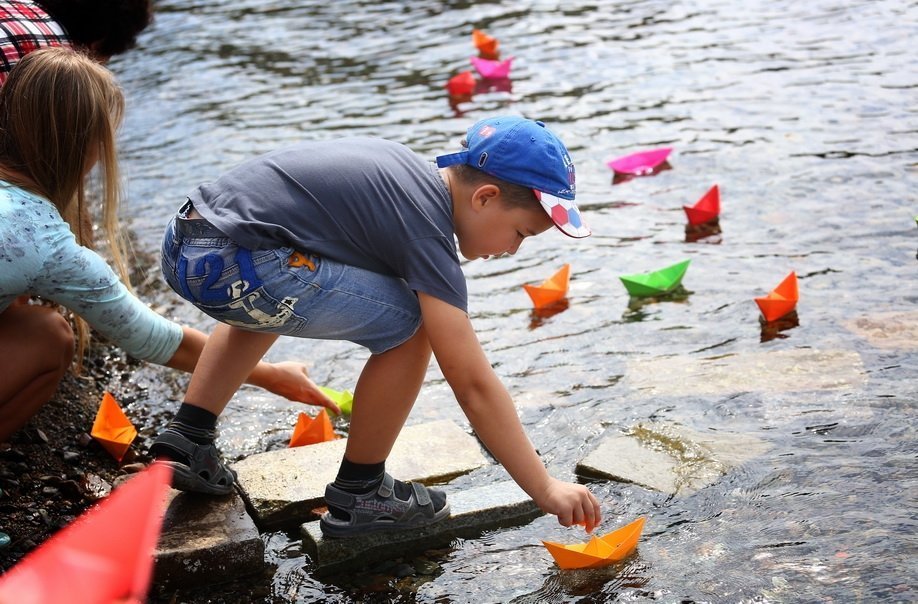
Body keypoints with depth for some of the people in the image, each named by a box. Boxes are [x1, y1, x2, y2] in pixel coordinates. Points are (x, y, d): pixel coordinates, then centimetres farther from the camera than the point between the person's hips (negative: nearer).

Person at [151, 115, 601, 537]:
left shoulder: (406, 168, 17)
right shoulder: (426, 229, -9)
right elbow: (473, 385, -10)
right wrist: (546, 490, -4)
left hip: (182, 246, 10)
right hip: (235, 267, -10)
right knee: (409, 323, -5)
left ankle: (187, 440, 30)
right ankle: (359, 494, 10)